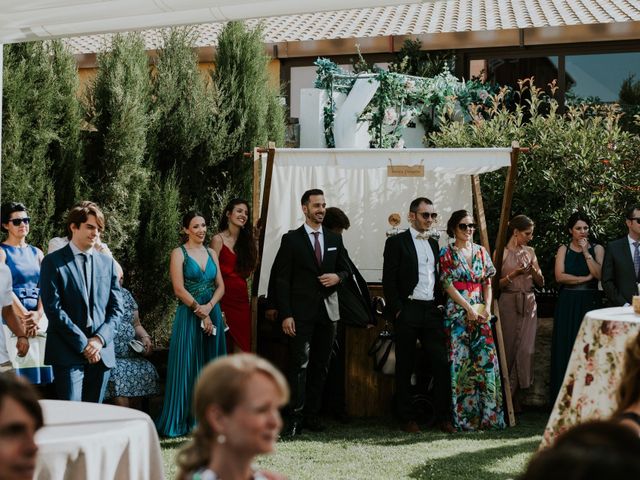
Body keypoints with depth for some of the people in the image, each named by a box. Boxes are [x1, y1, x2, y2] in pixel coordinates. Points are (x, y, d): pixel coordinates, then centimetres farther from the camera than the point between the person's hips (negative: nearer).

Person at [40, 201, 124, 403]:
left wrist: (100, 339, -5)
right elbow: (53, 308, -8)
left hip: (102, 351, 4)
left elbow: (116, 307, 12)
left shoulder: (107, 263, 14)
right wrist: (83, 343, -12)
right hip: (68, 352, -4)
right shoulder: (53, 262, -1)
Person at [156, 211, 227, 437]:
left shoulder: (211, 253, 13)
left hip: (212, 314, 5)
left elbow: (220, 286, 8)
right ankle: (183, 419, 2)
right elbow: (179, 289, -11)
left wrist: (209, 306, -9)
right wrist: (200, 312, -13)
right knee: (187, 366, -4)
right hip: (189, 316, -5)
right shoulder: (179, 253, -3)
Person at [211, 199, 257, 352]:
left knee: (242, 347, 1)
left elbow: (247, 271, 8)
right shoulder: (218, 240, -4)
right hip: (225, 298, -5)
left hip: (242, 299, 5)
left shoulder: (246, 240, 14)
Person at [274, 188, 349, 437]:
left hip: (327, 311, 4)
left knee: (320, 366, 7)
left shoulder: (334, 239, 12)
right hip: (301, 312, -4)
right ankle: (295, 418, -9)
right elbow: (282, 280, -4)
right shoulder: (291, 239, -1)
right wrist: (285, 315, -11)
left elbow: (344, 269, 21)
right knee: (299, 365, -10)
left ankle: (311, 414, 15)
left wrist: (337, 277, -5)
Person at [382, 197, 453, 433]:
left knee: (441, 363, -3)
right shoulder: (396, 242, -1)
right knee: (405, 367, 3)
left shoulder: (434, 244, 17)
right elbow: (389, 280, -6)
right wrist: (397, 310, -11)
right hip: (407, 310, -5)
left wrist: (440, 304, 10)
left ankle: (443, 416, 2)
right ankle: (408, 418, 9)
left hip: (431, 310, 5)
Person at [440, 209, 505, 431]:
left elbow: (487, 282, 12)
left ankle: (488, 414, 2)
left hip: (481, 313, 4)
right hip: (458, 313, -4)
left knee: (487, 359, -3)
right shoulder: (447, 253, 1)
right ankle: (463, 417, -1)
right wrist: (469, 308, -12)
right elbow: (448, 285, -6)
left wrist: (487, 307, -3)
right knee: (461, 361, -5)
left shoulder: (481, 251, 13)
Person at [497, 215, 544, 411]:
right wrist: (513, 274, -17)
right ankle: (507, 395, 10)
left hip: (529, 304, 4)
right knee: (509, 348, -1)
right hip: (509, 304, -4)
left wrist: (533, 270, -7)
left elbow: (541, 282, 11)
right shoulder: (501, 253, -2)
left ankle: (513, 394, 4)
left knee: (526, 349, -3)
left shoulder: (530, 252, 12)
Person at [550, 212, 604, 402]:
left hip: (590, 303, 0)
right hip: (568, 303, 0)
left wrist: (586, 252, -11)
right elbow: (560, 276, -5)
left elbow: (599, 274, -8)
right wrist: (585, 278, -8)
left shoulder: (597, 249, 6)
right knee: (566, 348, -1)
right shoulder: (564, 250, 7)